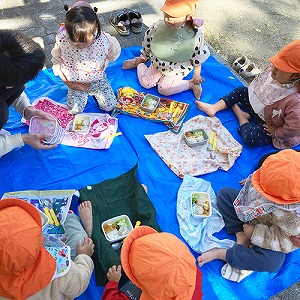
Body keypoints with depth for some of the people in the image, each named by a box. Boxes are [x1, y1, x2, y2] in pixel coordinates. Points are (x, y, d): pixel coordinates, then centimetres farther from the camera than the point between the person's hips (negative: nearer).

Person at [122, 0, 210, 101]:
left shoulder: (195, 36, -26)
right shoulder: (157, 27, -19)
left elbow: (198, 58, -10)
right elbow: (147, 44, 0)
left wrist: (197, 75, 0)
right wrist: (143, 58, 14)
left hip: (178, 70, -3)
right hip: (158, 64, 3)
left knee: (164, 89, -16)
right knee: (146, 83, -2)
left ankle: (191, 84, 1)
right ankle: (139, 63, 26)